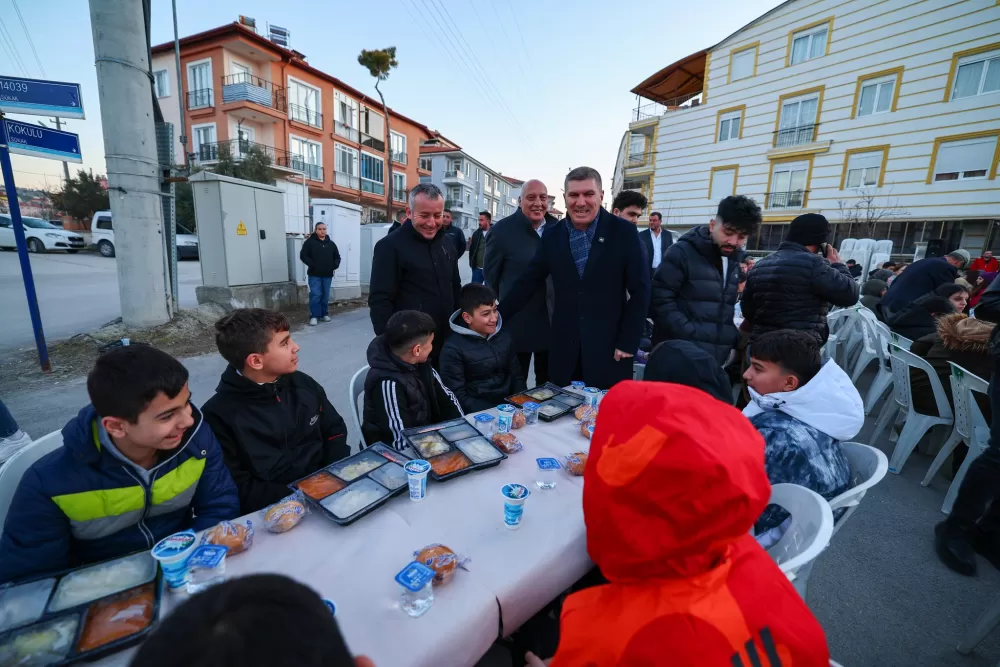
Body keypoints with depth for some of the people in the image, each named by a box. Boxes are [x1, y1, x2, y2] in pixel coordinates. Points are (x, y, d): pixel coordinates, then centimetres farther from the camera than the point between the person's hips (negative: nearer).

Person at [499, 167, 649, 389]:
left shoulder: (624, 232, -5)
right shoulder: (552, 234, 3)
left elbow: (640, 291, -4)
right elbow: (529, 282, 5)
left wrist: (628, 343, -8)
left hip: (609, 347, -2)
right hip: (565, 349, 2)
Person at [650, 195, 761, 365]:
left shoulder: (734, 261, 13)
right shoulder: (683, 252, -8)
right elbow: (660, 299, -14)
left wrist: (731, 336, 6)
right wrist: (690, 335, -19)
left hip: (716, 359, 7)